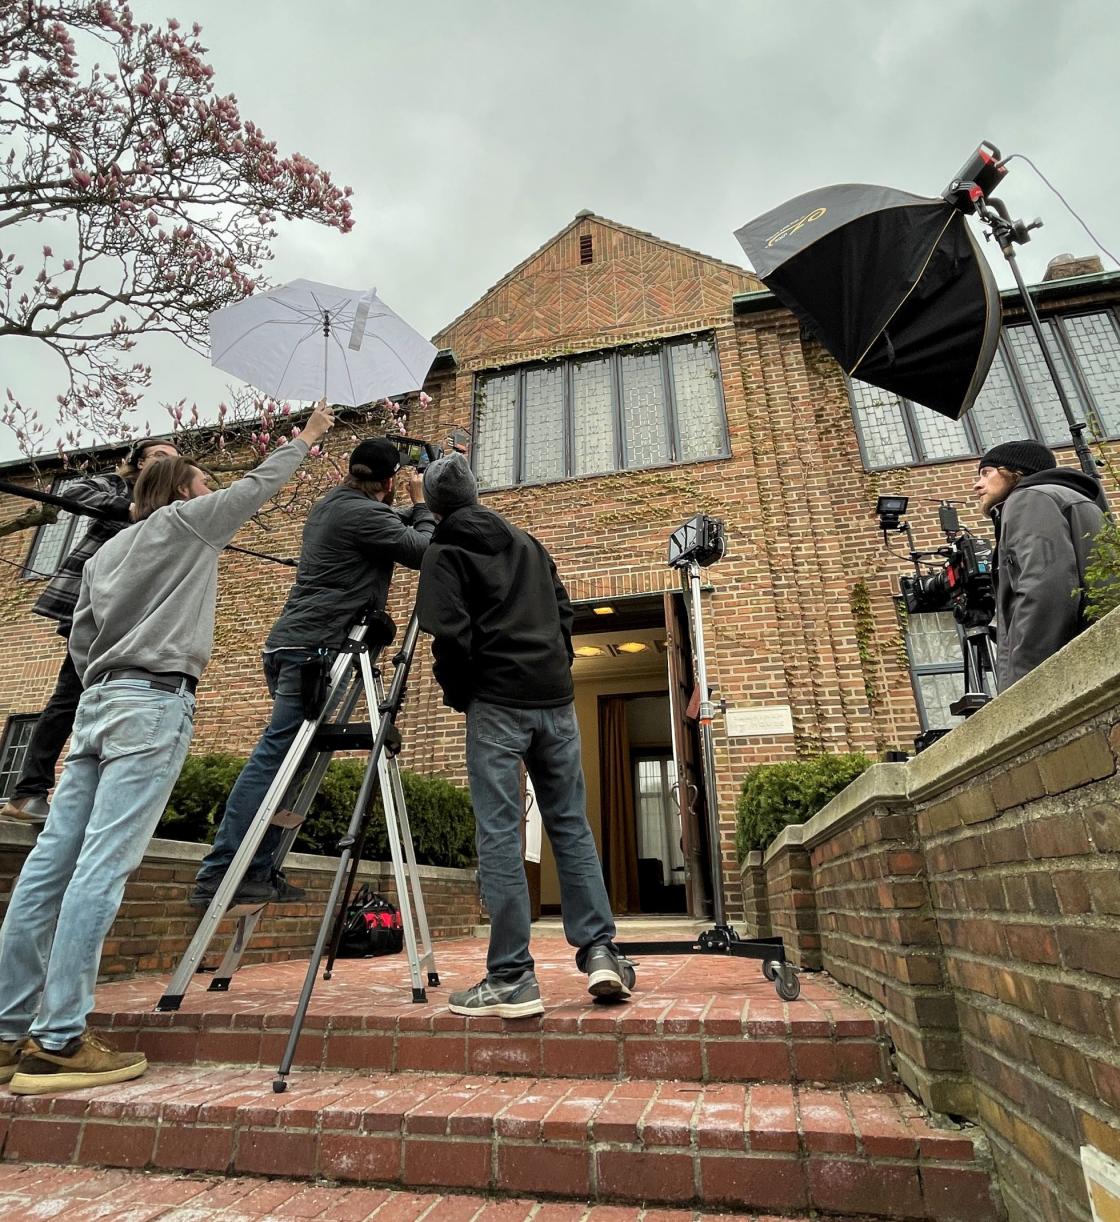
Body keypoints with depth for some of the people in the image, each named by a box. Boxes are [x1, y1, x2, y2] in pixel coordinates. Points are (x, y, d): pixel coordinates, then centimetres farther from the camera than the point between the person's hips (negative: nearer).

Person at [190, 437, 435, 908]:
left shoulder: (330, 503, 20)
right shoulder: (365, 513, -9)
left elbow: (392, 530, 32)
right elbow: (423, 551, -7)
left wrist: (415, 511, 25)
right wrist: (423, 505, 8)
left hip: (291, 645, 10)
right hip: (314, 647, -10)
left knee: (290, 759, 9)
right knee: (276, 755, -11)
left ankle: (257, 872, 11)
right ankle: (218, 875, -9)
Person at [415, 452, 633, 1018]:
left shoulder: (443, 553, 2)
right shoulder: (527, 542, 19)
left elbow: (451, 634, -11)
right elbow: (564, 612, 18)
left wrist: (456, 693, 4)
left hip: (496, 702, -5)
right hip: (556, 699, 5)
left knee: (498, 835, -1)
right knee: (571, 825, 10)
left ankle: (512, 979, 3)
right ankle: (599, 950, 10)